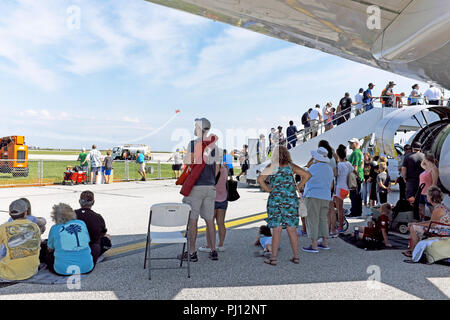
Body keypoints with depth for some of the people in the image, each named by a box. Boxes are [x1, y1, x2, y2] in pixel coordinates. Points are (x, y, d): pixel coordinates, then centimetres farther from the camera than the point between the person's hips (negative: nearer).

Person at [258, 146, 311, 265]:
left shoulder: (271, 167, 0)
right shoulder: (291, 166, 7)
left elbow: (260, 179, -13)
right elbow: (307, 175, 3)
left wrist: (267, 189, -2)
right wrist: (298, 187, 6)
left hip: (276, 199, -2)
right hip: (291, 200, 2)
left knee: (277, 229, 1)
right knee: (292, 229, 9)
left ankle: (273, 258, 5)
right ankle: (296, 257, 15)